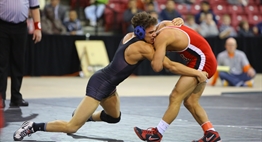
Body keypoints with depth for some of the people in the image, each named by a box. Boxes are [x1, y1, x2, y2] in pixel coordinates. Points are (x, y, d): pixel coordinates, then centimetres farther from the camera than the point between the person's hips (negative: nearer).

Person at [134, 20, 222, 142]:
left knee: (175, 97, -8)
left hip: (201, 61, -10)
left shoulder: (161, 37, -17)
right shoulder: (163, 25, 7)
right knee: (190, 102, 8)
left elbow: (157, 67, -24)